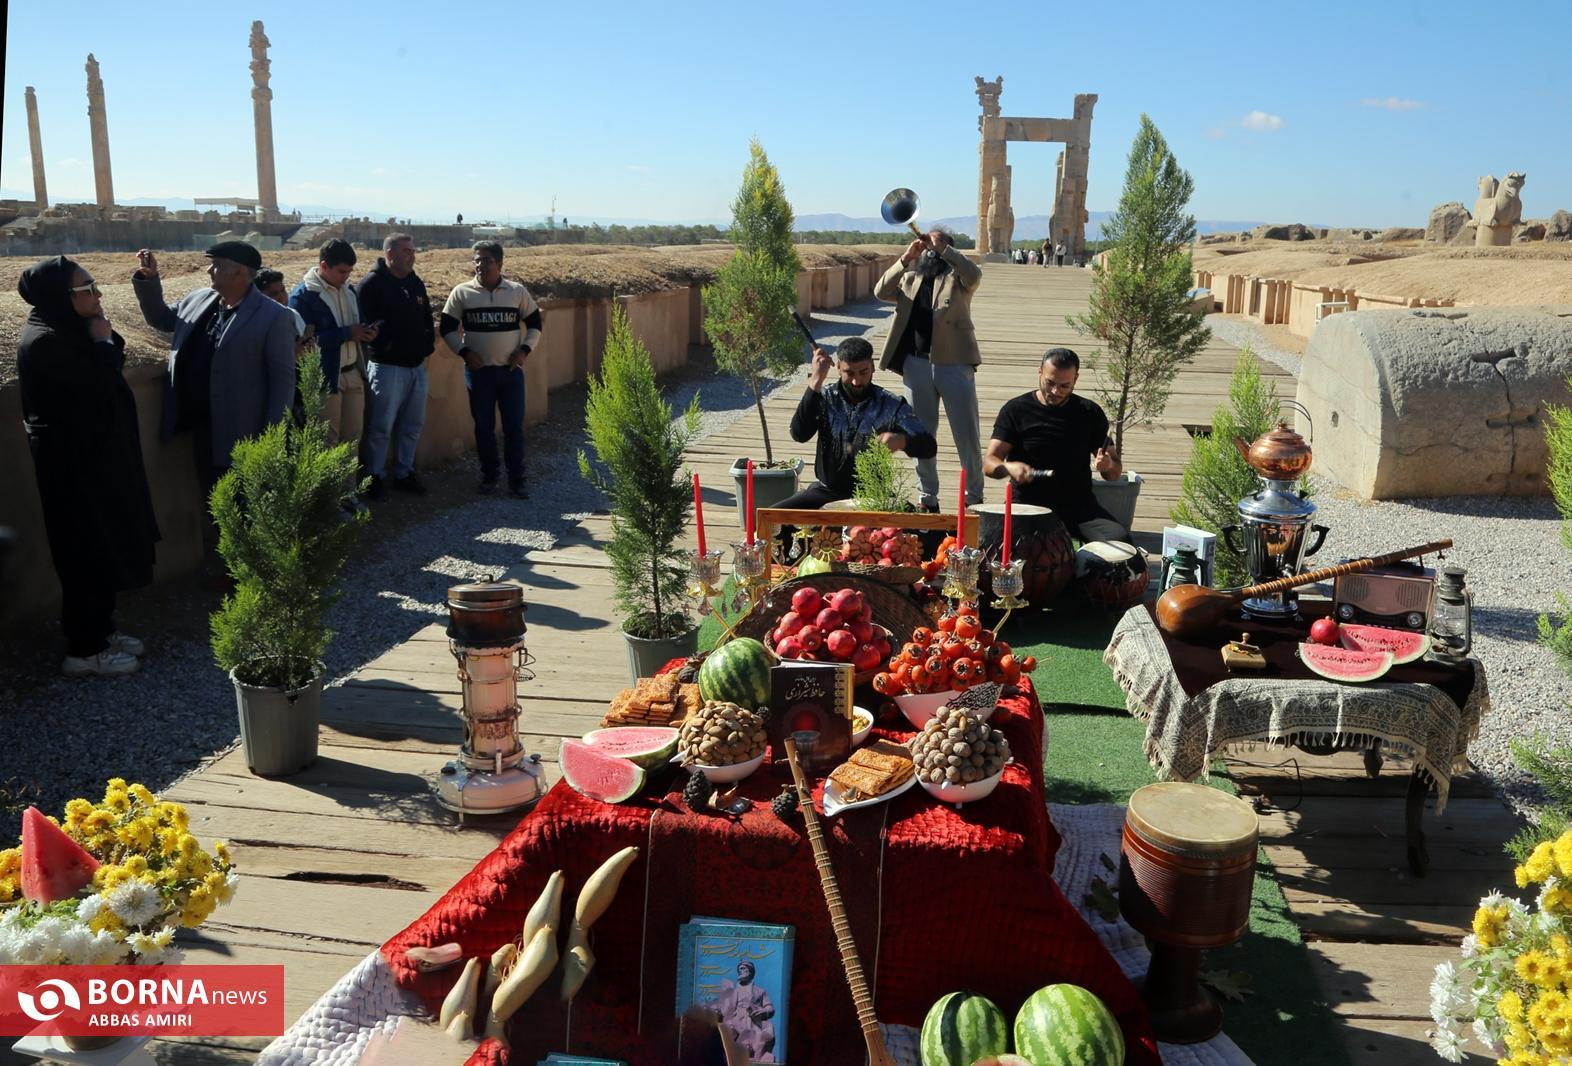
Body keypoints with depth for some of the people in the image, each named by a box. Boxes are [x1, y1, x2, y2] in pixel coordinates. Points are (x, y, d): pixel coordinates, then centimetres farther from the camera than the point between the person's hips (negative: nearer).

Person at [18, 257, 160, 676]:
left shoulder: (68, 330, 9)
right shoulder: (45, 341, -21)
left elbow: (113, 365, 11)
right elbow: (98, 387, -26)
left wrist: (106, 340, -4)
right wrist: (103, 342, -15)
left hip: (94, 456, 10)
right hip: (74, 465, -10)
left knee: (103, 548, 17)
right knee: (87, 554, -1)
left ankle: (100, 631, 30)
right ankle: (84, 651, 10)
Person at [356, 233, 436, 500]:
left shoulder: (416, 283, 12)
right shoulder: (373, 284, -10)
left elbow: (427, 318, 20)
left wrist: (428, 343, 8)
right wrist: (383, 347, -16)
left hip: (417, 366, 7)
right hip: (387, 367, -7)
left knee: (413, 425, 14)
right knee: (381, 427, -1)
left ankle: (404, 473, 26)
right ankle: (375, 478, 10)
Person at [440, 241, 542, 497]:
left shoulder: (518, 292, 1)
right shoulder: (461, 292, -1)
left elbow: (534, 324, 11)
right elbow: (447, 328, 5)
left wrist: (525, 349, -3)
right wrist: (464, 351, -8)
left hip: (511, 370, 0)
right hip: (478, 370, 0)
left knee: (514, 426, 1)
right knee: (483, 426, 7)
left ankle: (516, 480, 8)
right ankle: (489, 475, 22)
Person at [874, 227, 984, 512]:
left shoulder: (957, 276, 7)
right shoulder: (909, 278, 17)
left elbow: (974, 275, -15)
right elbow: (881, 291, 0)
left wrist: (943, 248, -15)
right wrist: (905, 258, -8)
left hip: (954, 363, -3)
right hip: (916, 363, 4)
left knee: (968, 435, 1)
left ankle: (974, 496, 12)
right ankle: (928, 498, 21)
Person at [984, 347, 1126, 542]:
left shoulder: (1089, 413, 9)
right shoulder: (1016, 410, 3)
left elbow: (1115, 473, 12)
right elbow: (989, 463, -3)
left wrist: (1108, 466, -13)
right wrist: (1009, 467, -26)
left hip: (1079, 505, 2)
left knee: (1119, 539, -26)